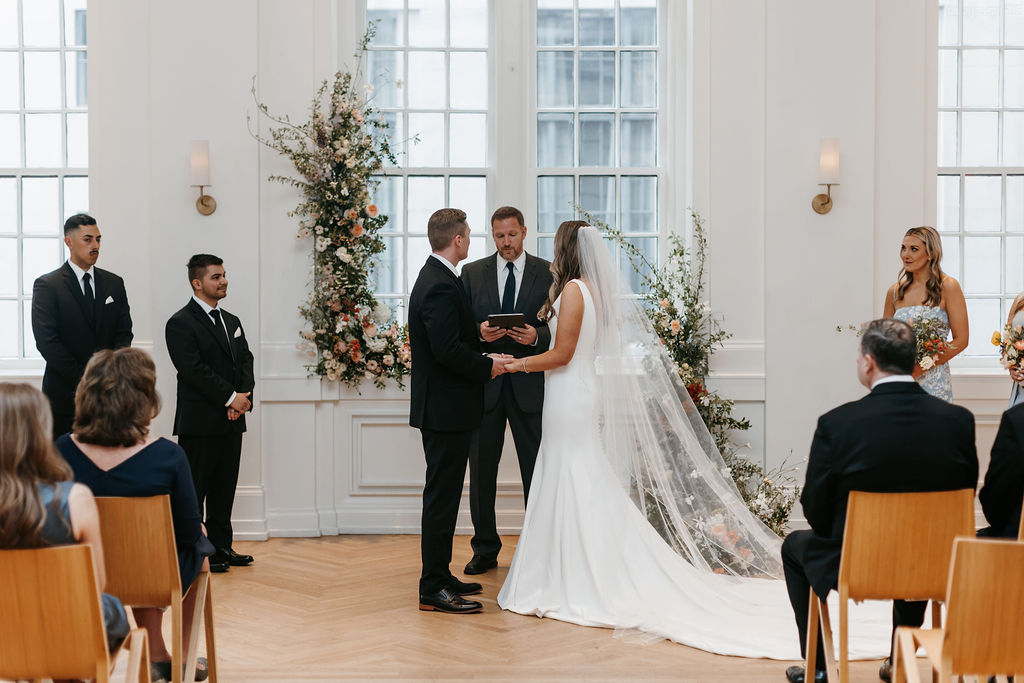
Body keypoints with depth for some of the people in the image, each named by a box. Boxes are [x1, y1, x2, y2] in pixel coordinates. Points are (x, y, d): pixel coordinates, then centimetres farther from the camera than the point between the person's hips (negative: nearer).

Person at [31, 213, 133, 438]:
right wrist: (82, 378, -13)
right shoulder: (47, 285, -2)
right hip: (64, 392, -3)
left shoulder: (114, 283, 12)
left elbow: (124, 333, 8)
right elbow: (46, 341, -9)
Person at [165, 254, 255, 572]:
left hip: (231, 420, 7)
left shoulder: (232, 322, 17)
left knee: (225, 488, 11)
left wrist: (244, 396, -7)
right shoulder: (181, 323, -8)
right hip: (199, 422, -7)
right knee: (195, 488, -2)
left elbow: (245, 361, 11)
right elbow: (195, 370, -16)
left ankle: (221, 546, 18)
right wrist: (231, 398, -16)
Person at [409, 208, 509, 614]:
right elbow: (447, 350, -26)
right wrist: (487, 366, -14)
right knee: (442, 495, -6)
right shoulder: (442, 287, -19)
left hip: (439, 406, 11)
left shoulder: (434, 278, 14)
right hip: (447, 408, -11)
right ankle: (433, 589, -1)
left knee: (443, 494, 16)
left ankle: (439, 576, 25)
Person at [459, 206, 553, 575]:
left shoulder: (548, 273, 3)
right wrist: (480, 333, -15)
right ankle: (485, 550, 20)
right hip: (484, 383, 2)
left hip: (530, 383, -2)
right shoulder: (472, 273, 7)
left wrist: (536, 336, -18)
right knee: (481, 471, 8)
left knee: (536, 472, 4)